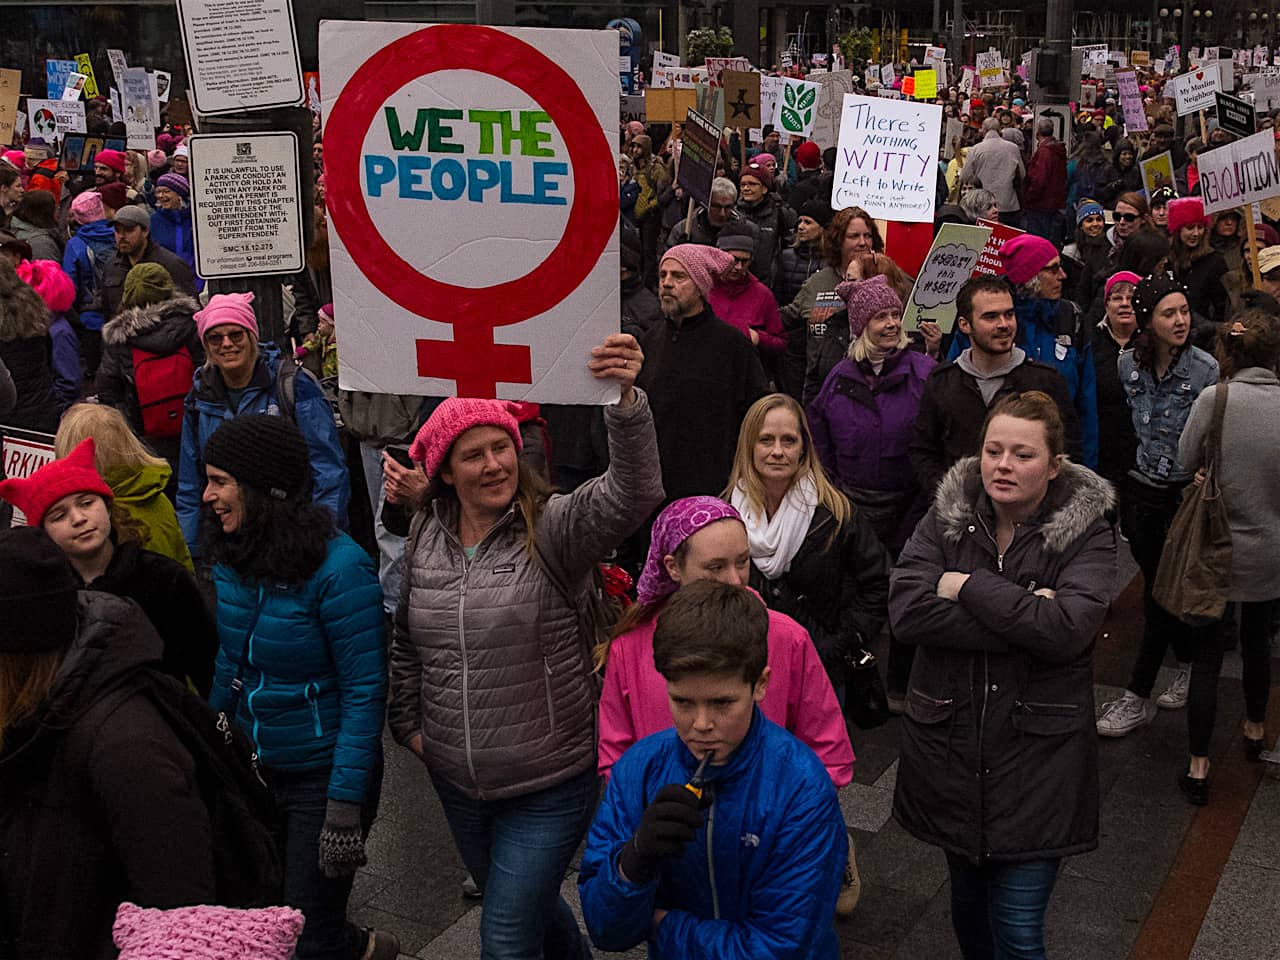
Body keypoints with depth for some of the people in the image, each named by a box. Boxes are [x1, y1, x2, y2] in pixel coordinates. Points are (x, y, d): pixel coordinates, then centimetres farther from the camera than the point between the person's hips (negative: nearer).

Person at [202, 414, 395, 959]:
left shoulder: (338, 569, -23)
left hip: (322, 773, -7)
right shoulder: (231, 555, -3)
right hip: (255, 767, 7)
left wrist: (346, 804, -22)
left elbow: (365, 691, -20)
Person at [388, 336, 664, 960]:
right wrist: (409, 724, 10)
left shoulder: (553, 528, -16)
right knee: (528, 906, 26)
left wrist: (627, 398, -50)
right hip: (456, 784, 5)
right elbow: (406, 639, 14)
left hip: (549, 787, -5)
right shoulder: (424, 538, -1)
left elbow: (632, 493, -35)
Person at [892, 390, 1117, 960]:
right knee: (968, 897, 21)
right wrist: (1022, 615, -21)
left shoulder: (1087, 533, -6)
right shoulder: (946, 518, 0)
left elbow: (1068, 629, -23)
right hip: (948, 745, 3)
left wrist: (968, 587, -18)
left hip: (1037, 758, -3)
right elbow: (905, 612, -16)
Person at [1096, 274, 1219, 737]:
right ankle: (1189, 665, 37)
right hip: (1141, 490, 4)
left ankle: (1136, 699, 5)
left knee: (1160, 594, -2)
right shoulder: (1128, 364, -1)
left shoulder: (1206, 369, -12)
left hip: (1183, 494, -4)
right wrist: (1121, 483, 12)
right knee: (1159, 588, 14)